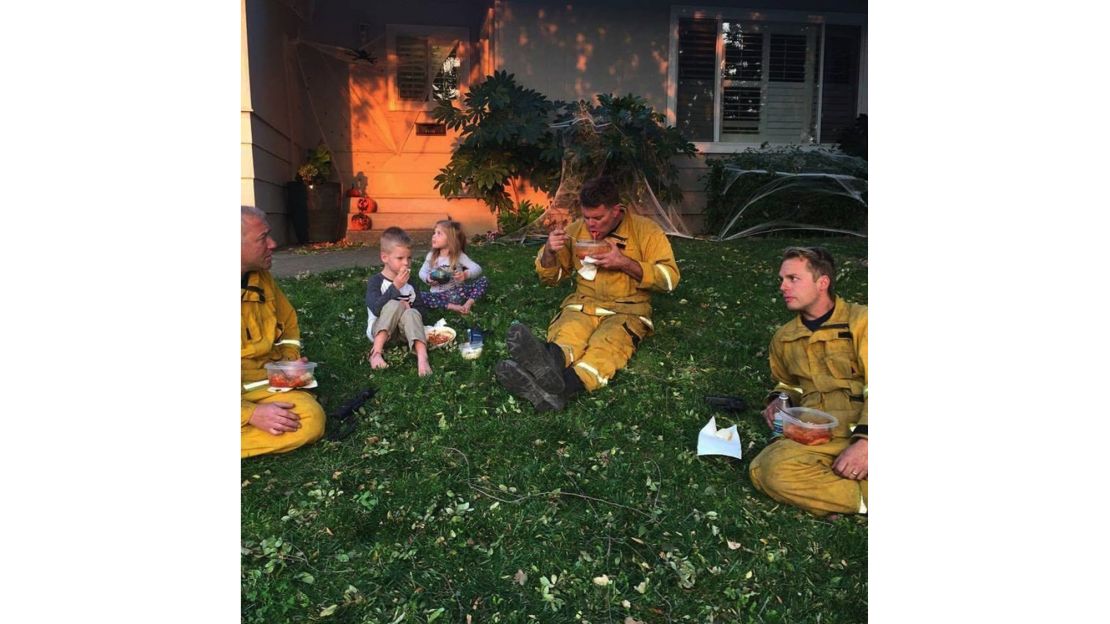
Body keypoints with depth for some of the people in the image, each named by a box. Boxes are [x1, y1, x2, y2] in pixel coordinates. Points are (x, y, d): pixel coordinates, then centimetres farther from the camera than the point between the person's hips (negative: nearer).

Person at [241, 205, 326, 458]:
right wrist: (251, 414, -27)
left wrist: (290, 360, 5)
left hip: (269, 383, 7)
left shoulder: (262, 279, 7)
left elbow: (288, 323, 25)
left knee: (311, 419, -19)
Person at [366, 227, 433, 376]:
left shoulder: (410, 283, 7)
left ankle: (422, 358, -47)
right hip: (379, 330, -3)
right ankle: (376, 352, -34)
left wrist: (409, 307, -14)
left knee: (411, 314, -28)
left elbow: (422, 309, 8)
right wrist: (395, 287, -26)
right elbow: (376, 309, -24)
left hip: (403, 330, 3)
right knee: (395, 305, -29)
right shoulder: (376, 282, -7)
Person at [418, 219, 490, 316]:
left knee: (484, 280, -16)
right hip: (440, 294, 1)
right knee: (420, 296, -30)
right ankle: (452, 306, -30)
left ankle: (468, 303, -26)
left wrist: (466, 274, -35)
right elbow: (422, 272, 6)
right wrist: (428, 279, -18)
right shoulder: (431, 256, 0)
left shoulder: (459, 256, -7)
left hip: (458, 291, -1)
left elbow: (477, 269, -14)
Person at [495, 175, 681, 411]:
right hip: (583, 304, 3)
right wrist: (549, 251, -9)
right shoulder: (576, 230, 7)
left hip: (627, 309, -3)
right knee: (566, 336, -33)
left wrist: (625, 263, -18)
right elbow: (550, 277, 14)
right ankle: (546, 363, -69)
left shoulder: (645, 230, -3)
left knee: (608, 343, -37)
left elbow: (670, 277, -8)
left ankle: (561, 387, -67)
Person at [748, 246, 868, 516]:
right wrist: (779, 401, 16)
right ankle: (865, 499, -22)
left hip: (864, 431, -4)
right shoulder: (784, 338, 23)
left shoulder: (859, 320, 6)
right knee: (769, 469, -31)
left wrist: (864, 441, -19)